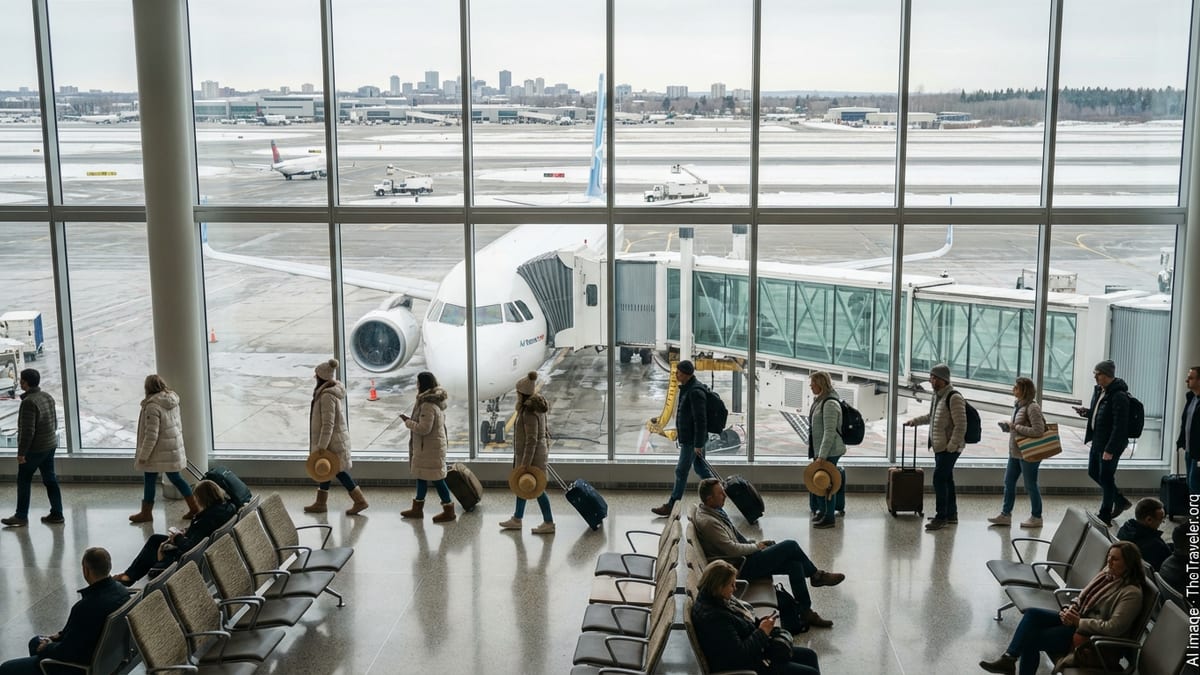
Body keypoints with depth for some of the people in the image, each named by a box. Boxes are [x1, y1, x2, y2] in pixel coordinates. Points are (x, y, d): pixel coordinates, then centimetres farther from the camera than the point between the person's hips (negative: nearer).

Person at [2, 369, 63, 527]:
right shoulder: (48, 397, 6)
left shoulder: (29, 402, -21)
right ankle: (56, 514, 13)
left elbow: (27, 430, -22)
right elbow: (54, 422, 15)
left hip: (34, 449, -8)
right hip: (50, 446, 8)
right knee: (50, 480, 11)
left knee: (23, 481, 5)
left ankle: (21, 516, 12)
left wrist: (21, 452, -16)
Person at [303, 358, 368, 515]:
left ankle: (360, 501, 5)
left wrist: (321, 446, -22)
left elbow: (328, 424, -24)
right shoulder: (336, 391, 7)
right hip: (336, 438, 10)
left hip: (332, 441, -10)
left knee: (338, 472, -1)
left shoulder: (327, 396, -23)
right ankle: (321, 503, 23)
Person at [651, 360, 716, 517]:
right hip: (688, 438, 10)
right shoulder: (687, 388, 11)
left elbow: (700, 420, -23)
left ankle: (672, 506, 4)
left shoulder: (695, 391, -21)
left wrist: (698, 444, -23)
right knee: (701, 469, 15)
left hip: (692, 440, -10)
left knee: (681, 471, -3)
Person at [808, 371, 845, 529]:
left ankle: (830, 517, 8)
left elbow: (830, 432, -23)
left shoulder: (830, 404, -20)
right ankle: (822, 511, 30)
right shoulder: (821, 400, 11)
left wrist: (822, 456, -25)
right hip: (819, 449, 10)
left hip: (830, 451, -10)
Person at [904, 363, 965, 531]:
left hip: (949, 448, -9)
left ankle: (941, 516, -4)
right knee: (946, 480, 15)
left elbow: (961, 425, -20)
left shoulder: (954, 397, -17)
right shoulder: (937, 395, 13)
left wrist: (951, 446, -22)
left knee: (939, 479, -10)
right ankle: (951, 515, 24)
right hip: (939, 447, 9)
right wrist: (915, 421, 20)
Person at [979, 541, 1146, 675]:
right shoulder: (1108, 573, 6)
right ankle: (1008, 658, -18)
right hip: (1077, 619, 8)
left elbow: (1114, 627, -25)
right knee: (1032, 614, -14)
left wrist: (1079, 621, -21)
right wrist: (1071, 609, -4)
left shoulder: (1131, 593, -19)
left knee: (1032, 638, -17)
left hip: (1091, 635, -8)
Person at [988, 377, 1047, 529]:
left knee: (1030, 485, 4)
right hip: (1015, 452, 9)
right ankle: (1005, 514, 21)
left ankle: (1036, 517, 17)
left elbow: (1038, 431, -25)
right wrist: (1008, 426, 2)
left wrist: (1016, 427, -19)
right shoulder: (1018, 406, 9)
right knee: (1009, 482, 12)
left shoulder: (1032, 408, -18)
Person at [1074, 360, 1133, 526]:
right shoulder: (1099, 391, 7)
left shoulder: (1119, 396, -22)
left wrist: (1110, 450, -24)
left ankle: (1105, 517, 14)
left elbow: (1119, 426, -24)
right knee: (1093, 473, 19)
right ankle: (1121, 501, 35)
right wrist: (1085, 411, 2)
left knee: (1106, 478, 1)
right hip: (1097, 440, 10)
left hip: (1111, 444, -10)